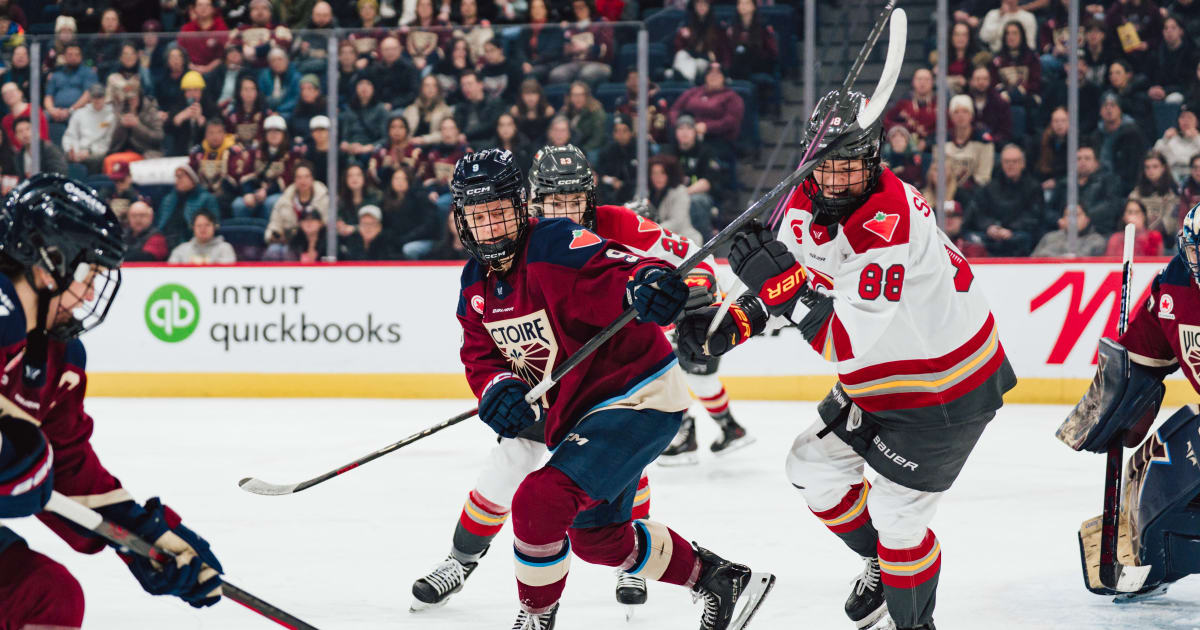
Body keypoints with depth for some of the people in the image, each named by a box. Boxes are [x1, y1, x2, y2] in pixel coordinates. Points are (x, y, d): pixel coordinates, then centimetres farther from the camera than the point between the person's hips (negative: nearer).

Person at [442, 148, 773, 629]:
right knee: (595, 537, 23)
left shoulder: (554, 246, -22)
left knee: (539, 502, -22)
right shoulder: (477, 282, 4)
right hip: (576, 414, 10)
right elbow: (480, 354, 4)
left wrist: (644, 281, -59)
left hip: (639, 399, -10)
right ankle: (719, 579, 40)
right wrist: (498, 387, -19)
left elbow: (612, 272, -36)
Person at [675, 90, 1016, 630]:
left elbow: (849, 342, -37)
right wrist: (729, 327, -9)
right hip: (876, 380, 9)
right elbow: (786, 292, 7)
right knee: (813, 468, 17)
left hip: (946, 387, -9)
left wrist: (784, 282, -43)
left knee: (896, 516, -3)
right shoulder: (806, 203, -7)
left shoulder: (889, 223, -34)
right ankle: (882, 564, 39)